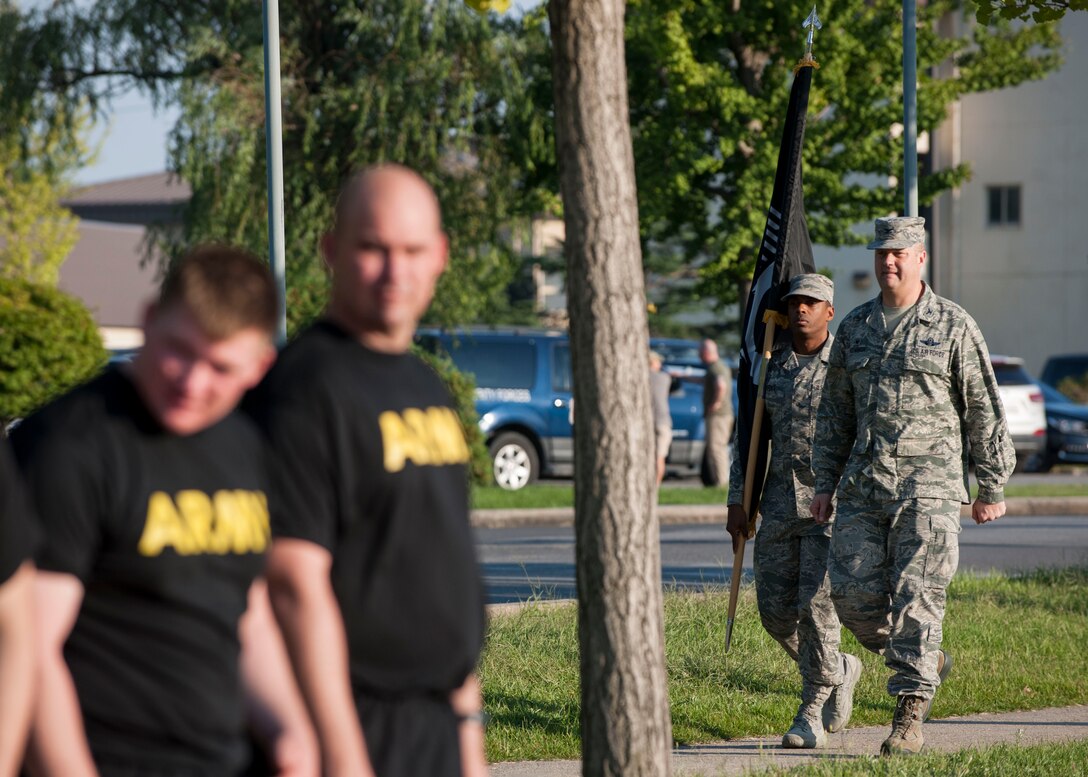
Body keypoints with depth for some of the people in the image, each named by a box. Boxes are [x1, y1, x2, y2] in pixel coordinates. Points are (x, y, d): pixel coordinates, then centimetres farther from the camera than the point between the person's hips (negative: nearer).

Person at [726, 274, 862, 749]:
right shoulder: (771, 365, 10)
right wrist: (738, 502, 9)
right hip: (781, 502, 5)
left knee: (817, 606, -11)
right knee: (776, 608, 3)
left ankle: (812, 713, 0)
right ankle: (840, 670, 28)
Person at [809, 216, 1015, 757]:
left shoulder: (954, 326, -1)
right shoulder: (855, 327, 12)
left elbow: (984, 411, 2)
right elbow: (836, 412, 18)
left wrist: (991, 487, 0)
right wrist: (825, 483, 12)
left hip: (929, 486, -5)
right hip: (863, 485, 5)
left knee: (916, 596, -11)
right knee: (854, 594, -3)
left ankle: (909, 716, -8)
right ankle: (926, 660, 22)